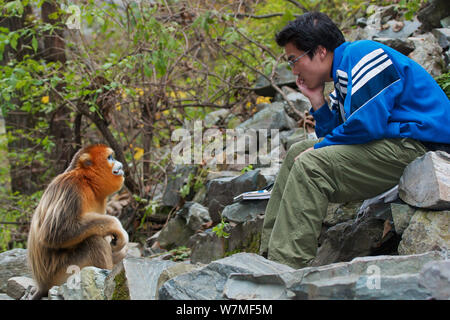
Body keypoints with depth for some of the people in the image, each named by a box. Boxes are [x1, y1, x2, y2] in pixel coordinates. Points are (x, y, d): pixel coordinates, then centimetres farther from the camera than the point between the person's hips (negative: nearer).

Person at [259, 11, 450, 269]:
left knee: (310, 165, -21)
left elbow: (366, 124, -22)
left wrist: (319, 148, -9)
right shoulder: (343, 75, 19)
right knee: (298, 153, 13)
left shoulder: (362, 54, -12)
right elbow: (335, 134, 17)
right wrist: (317, 101, 6)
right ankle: (271, 253, 8)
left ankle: (285, 268, -23)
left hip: (418, 145, -11)